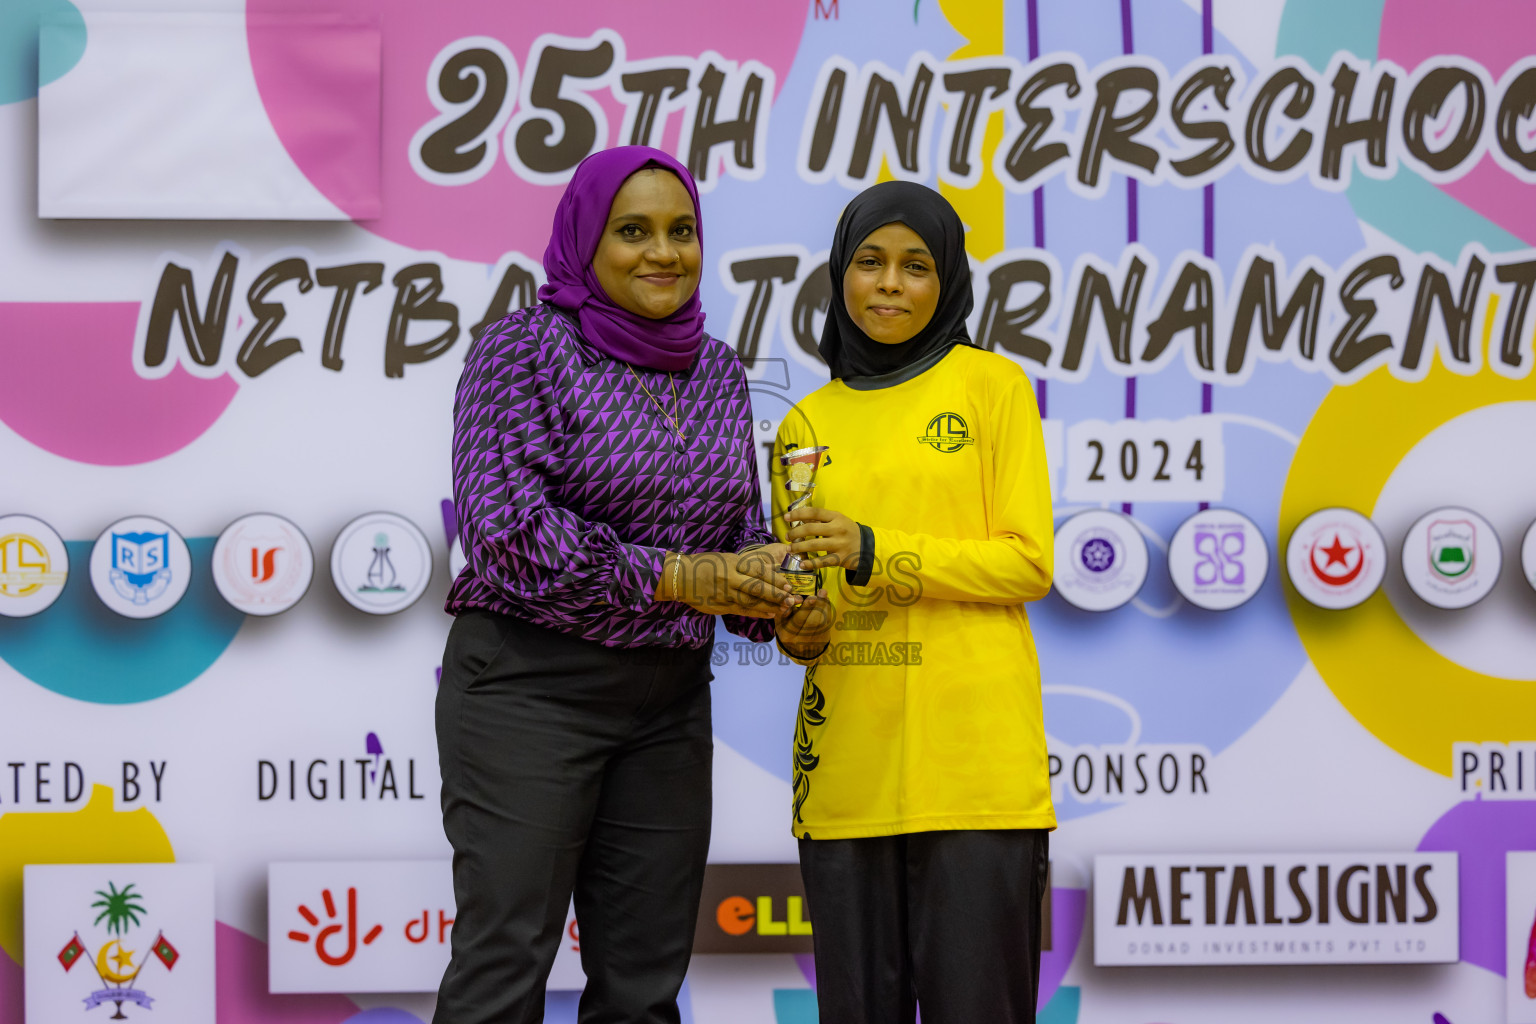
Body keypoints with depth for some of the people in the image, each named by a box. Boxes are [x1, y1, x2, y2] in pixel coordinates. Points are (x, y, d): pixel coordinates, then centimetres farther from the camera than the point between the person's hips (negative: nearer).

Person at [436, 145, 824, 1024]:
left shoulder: (718, 372, 12)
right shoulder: (523, 349, -6)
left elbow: (742, 529, 16)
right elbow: (503, 522, -16)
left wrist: (778, 604, -7)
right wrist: (671, 577, -19)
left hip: (669, 701, 6)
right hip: (529, 685, -6)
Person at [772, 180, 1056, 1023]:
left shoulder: (990, 386, 4)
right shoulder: (807, 422, 15)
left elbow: (1028, 562, -3)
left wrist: (876, 554, -13)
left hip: (971, 749, -4)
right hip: (847, 758, 4)